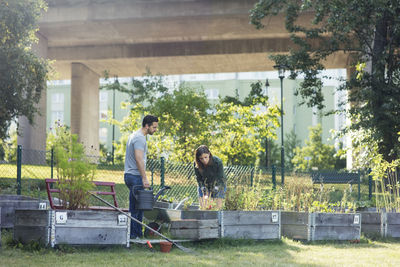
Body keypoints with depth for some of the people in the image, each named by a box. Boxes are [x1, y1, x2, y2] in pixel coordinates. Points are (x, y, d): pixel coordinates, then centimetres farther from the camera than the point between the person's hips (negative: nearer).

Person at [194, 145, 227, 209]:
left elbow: (220, 179, -24)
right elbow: (199, 179, -13)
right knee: (202, 207, -7)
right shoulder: (196, 164, -22)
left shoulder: (217, 161, -29)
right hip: (204, 185, 2)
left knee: (218, 207, -10)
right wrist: (205, 193, -23)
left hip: (219, 185, -2)